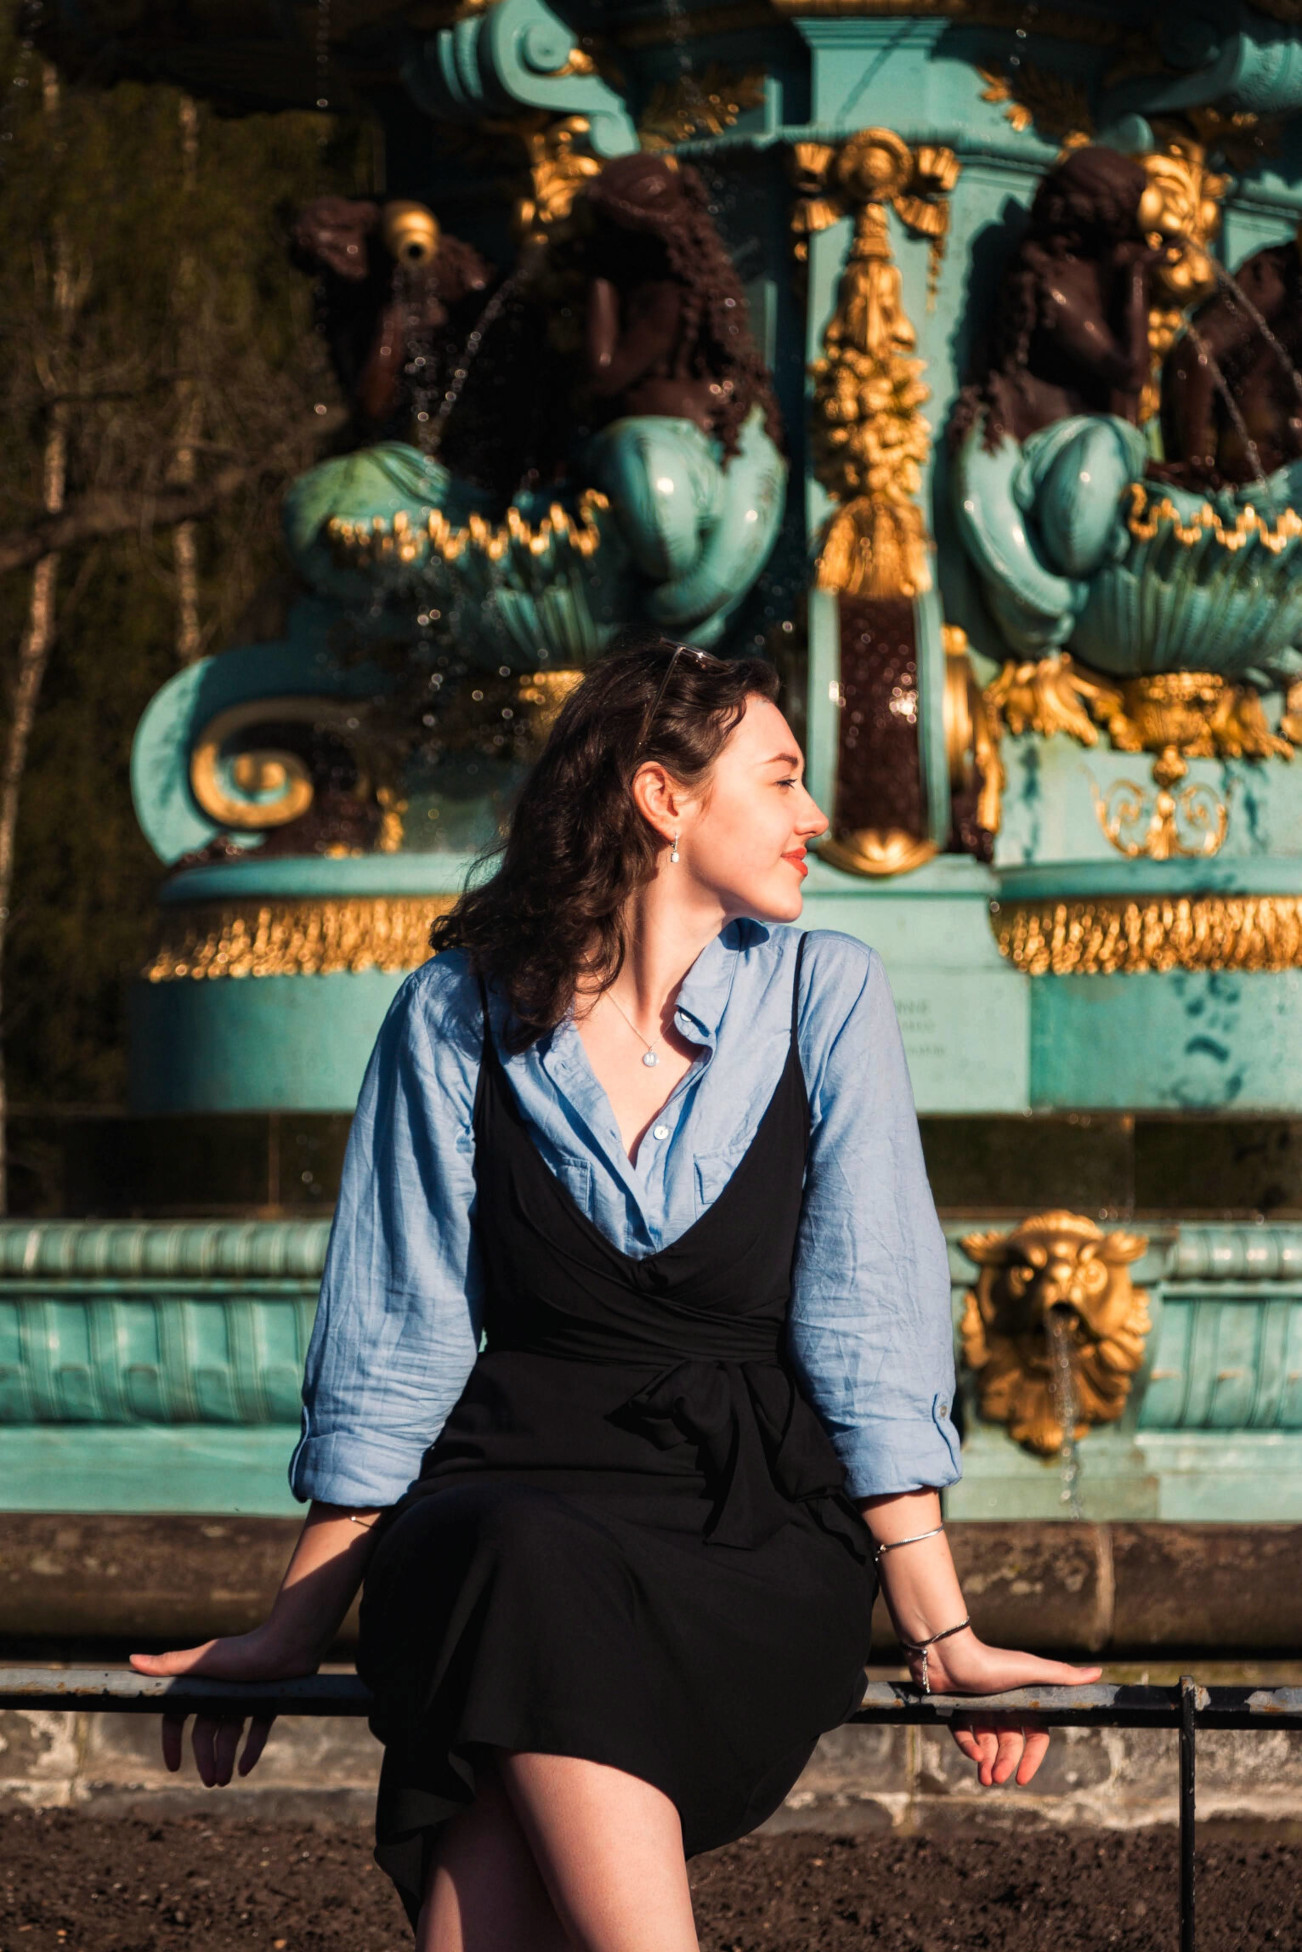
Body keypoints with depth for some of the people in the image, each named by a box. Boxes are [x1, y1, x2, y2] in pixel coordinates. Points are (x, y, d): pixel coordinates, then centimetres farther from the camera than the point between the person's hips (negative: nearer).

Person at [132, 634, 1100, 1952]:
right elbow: (396, 1341, 10)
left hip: (761, 1512, 0)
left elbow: (867, 1328, 2)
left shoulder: (822, 997, 6)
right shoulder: (459, 1017, 6)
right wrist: (295, 1629, 8)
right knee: (533, 1577, -37)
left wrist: (941, 1632, -6)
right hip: (522, 1487, 1)